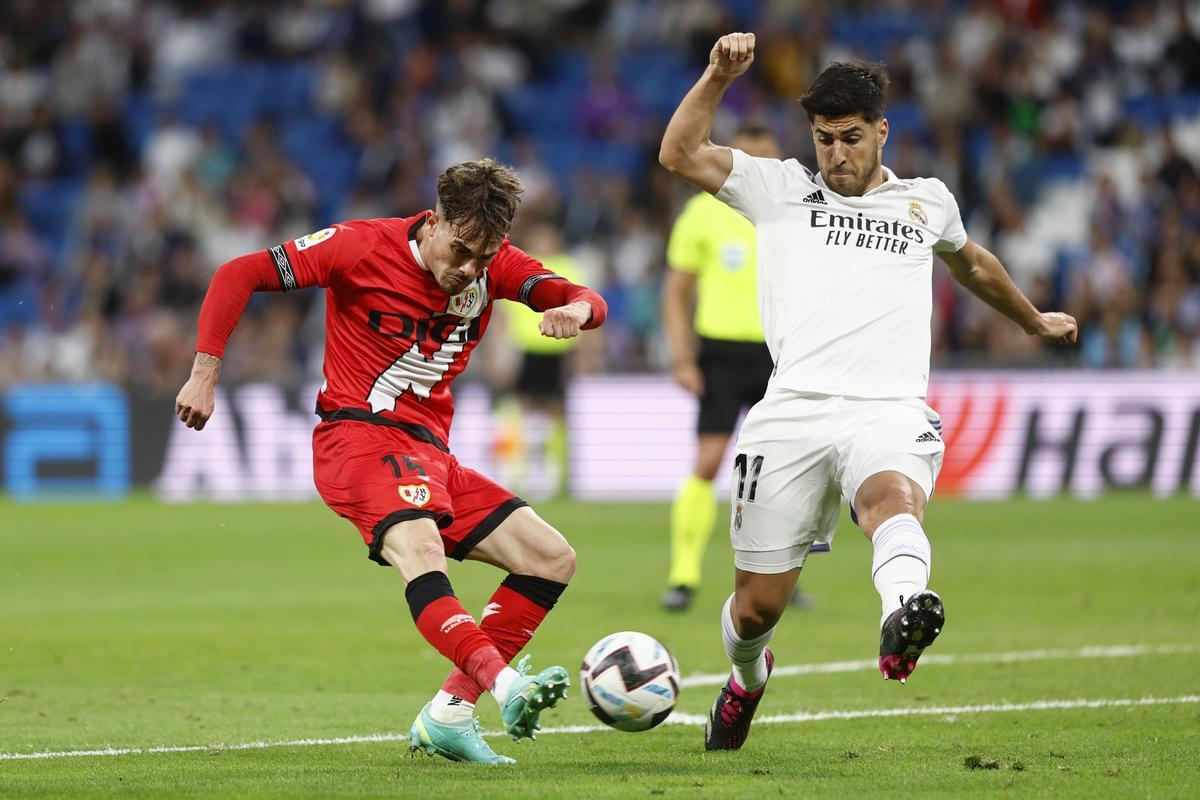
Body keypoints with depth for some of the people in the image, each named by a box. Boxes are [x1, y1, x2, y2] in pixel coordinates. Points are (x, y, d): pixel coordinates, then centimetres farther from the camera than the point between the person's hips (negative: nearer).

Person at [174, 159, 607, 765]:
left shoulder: (495, 265, 5)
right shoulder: (365, 246, -10)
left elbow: (588, 301, -4)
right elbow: (238, 276, -9)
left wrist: (575, 310, -29)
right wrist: (205, 374, -16)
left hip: (428, 452, 7)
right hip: (357, 436, -7)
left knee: (553, 560, -1)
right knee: (420, 548, -36)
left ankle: (448, 715, -6)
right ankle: (506, 686, -56)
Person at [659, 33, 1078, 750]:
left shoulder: (928, 201, 23)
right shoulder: (781, 189, 17)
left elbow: (971, 263, 44)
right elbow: (679, 154, 7)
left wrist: (1035, 320, 57)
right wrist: (719, 77, -5)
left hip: (889, 412, 0)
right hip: (793, 413, 0)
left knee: (893, 496, -37)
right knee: (757, 604, 1)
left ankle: (902, 621, -68)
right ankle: (747, 679, 36)